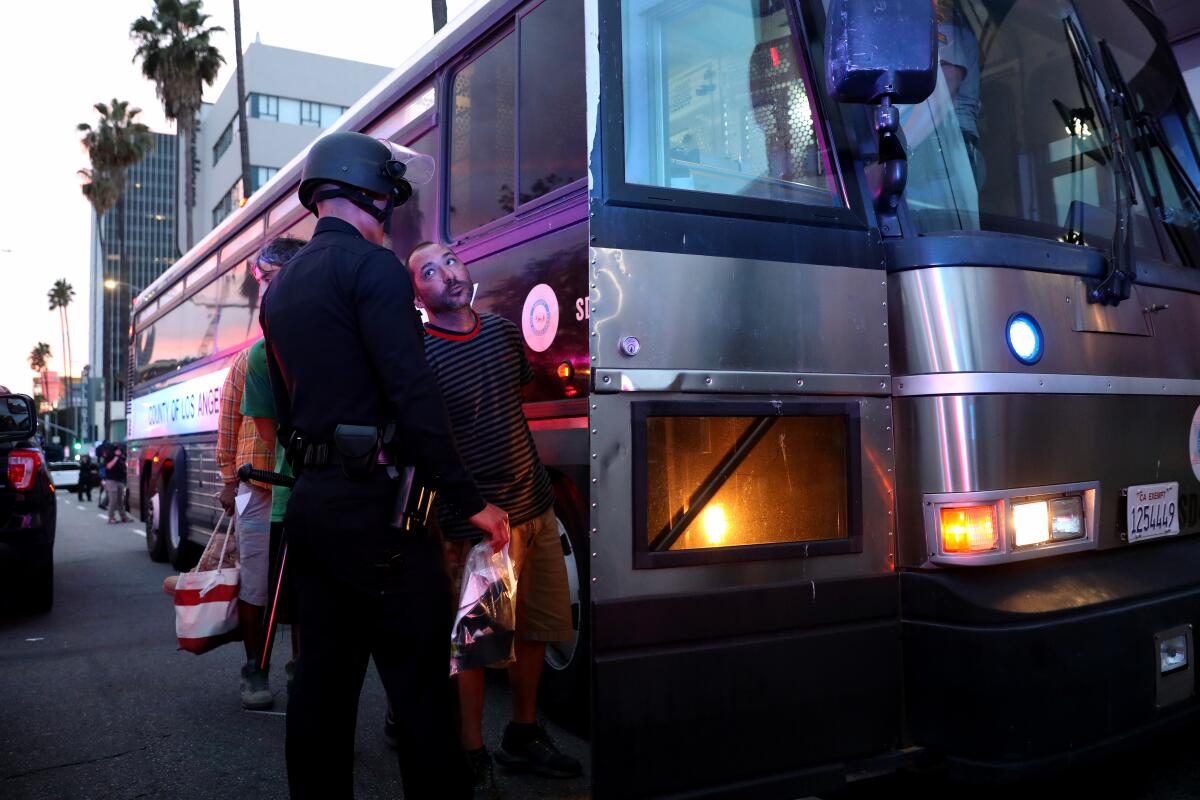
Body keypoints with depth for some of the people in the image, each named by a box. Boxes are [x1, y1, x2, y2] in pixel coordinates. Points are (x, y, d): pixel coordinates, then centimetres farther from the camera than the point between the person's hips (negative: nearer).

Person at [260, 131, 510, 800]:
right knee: (422, 683, -3)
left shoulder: (281, 287, 17)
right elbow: (414, 393, -18)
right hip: (373, 503, -9)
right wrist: (469, 500, -15)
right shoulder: (374, 266, -9)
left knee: (323, 677, 14)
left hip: (312, 502, 9)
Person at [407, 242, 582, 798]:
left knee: (537, 629, 15)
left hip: (536, 507, 7)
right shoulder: (419, 356, -11)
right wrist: (435, 535, -18)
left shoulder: (504, 332, 8)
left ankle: (523, 737, 33)